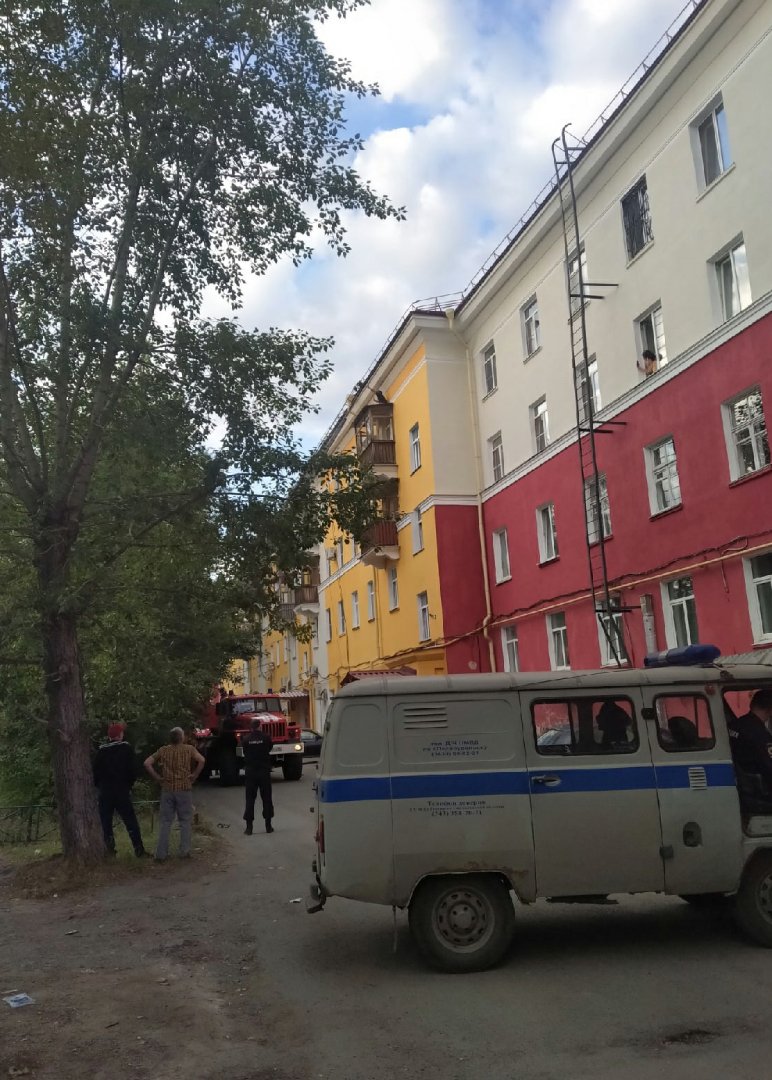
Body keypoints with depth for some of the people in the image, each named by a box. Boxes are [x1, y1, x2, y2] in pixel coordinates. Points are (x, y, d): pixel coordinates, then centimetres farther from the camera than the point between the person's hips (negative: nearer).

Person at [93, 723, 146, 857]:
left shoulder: (101, 751, 1)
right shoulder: (126, 749, -3)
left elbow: (95, 771, 3)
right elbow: (133, 770, -5)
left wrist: (99, 787, 15)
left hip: (105, 792, 1)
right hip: (122, 791, -1)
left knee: (106, 822, 8)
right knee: (130, 821, 4)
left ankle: (110, 850, 4)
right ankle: (139, 849, 2)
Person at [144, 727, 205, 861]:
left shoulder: (163, 750, 5)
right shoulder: (189, 749, -2)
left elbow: (147, 763, -2)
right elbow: (201, 760, -16)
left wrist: (157, 777, 2)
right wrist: (194, 775, -6)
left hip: (167, 789, 2)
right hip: (184, 789, -2)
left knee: (165, 822, 8)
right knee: (185, 821, 9)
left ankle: (160, 854, 7)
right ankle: (185, 851, 8)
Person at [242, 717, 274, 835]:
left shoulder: (246, 739, -6)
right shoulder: (266, 737, -8)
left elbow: (244, 752, 6)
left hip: (250, 772, 0)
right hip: (264, 771, 0)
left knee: (250, 799, 5)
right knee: (266, 798, 8)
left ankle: (249, 826, 2)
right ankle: (268, 825, 10)